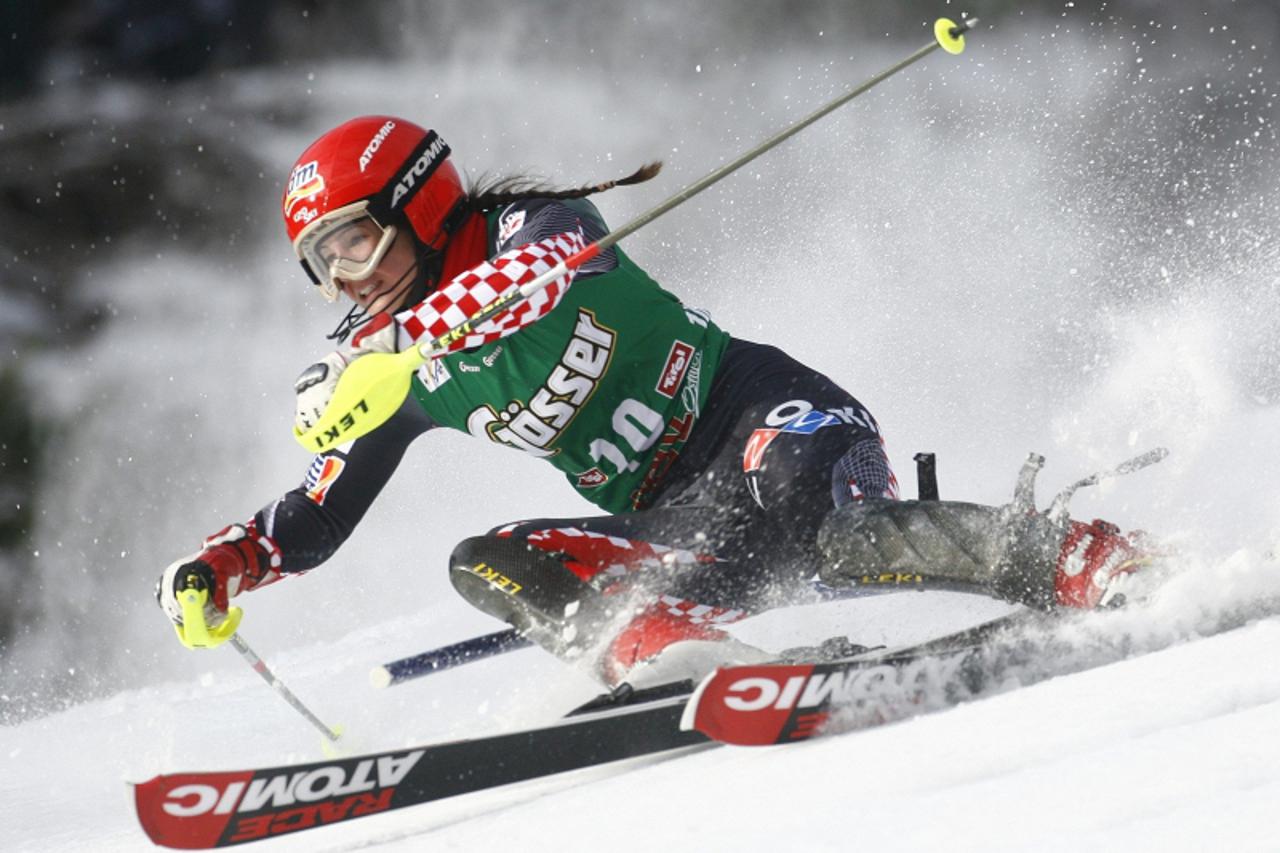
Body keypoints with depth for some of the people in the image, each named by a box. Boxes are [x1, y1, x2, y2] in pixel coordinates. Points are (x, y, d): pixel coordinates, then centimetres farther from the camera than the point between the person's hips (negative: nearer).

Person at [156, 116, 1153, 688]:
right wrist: (223, 564, -1)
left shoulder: (527, 226, -7)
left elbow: (546, 265, -33)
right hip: (683, 531, 6)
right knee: (489, 565, -16)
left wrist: (391, 337, -38)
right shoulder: (408, 377, 10)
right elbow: (316, 517, 18)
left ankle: (1088, 563, -31)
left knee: (821, 528, -38)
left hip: (766, 417, -6)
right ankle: (675, 655, -40)